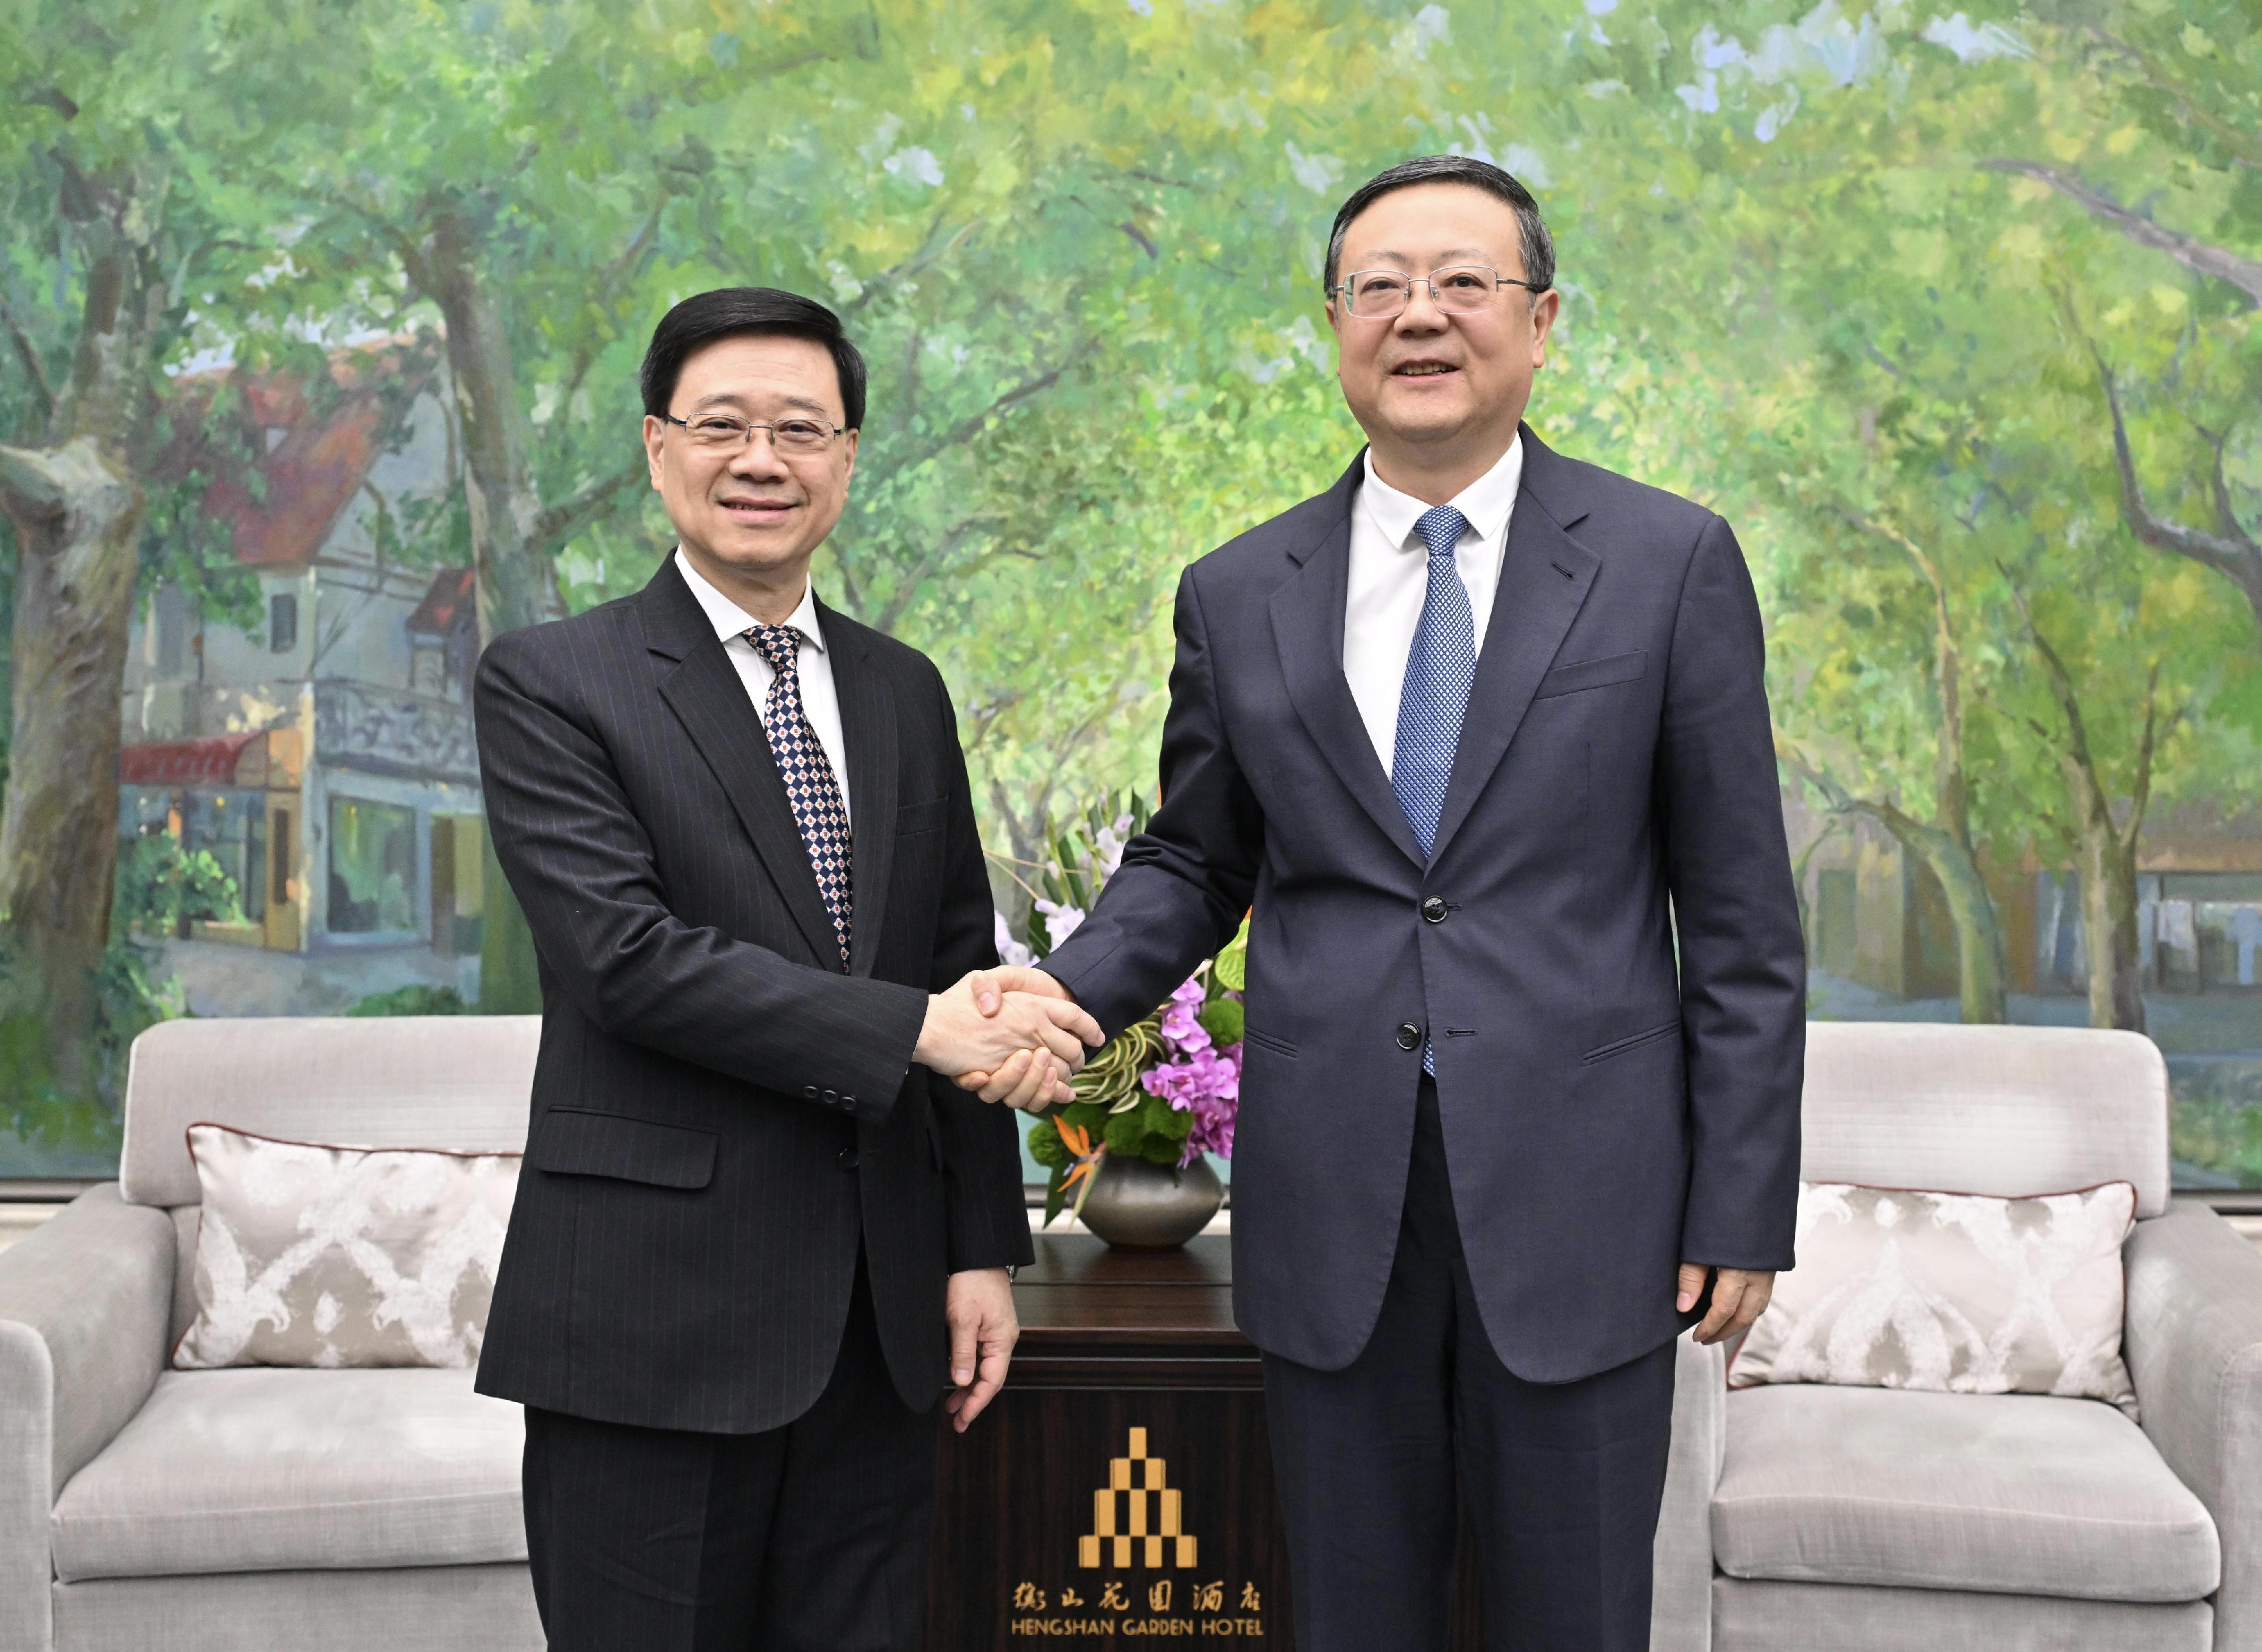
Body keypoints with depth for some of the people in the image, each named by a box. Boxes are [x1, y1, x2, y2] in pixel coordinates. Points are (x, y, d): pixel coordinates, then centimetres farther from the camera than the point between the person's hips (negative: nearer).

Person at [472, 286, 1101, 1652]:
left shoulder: (905, 692, 13)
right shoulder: (550, 684, -3)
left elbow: (963, 977, 14)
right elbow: (628, 956, -15)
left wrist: (984, 1245, 9)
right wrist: (914, 1027, -17)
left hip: (880, 1316, 5)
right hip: (653, 1310, -4)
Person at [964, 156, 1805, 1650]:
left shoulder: (1670, 562, 0)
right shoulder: (1238, 596, 7)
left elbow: (1740, 914, -1)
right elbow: (1191, 868, 14)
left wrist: (1744, 1205, -3)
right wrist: (1059, 993, -6)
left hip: (1579, 1201, -2)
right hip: (1328, 1213, 2)